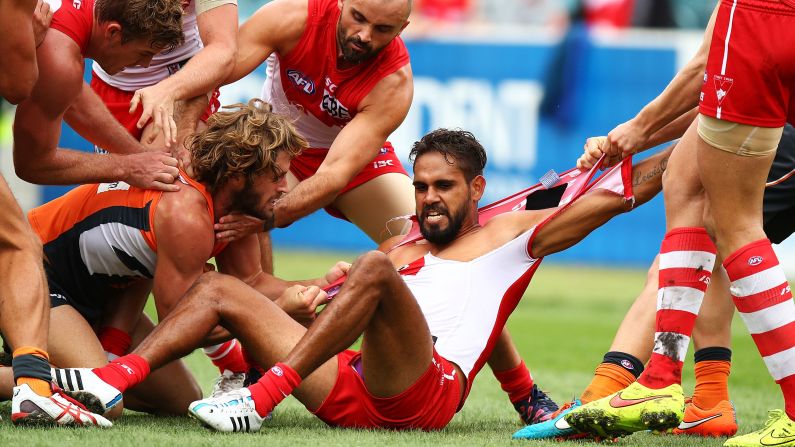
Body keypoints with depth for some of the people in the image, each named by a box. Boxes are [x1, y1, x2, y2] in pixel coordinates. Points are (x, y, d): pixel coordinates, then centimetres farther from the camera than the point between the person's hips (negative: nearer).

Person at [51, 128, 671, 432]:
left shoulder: (513, 232, 20)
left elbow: (618, 193, 16)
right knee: (217, 288, 2)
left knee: (375, 270, -30)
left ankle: (264, 396, -37)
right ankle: (114, 379, -22)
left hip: (425, 392, -6)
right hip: (348, 390, 6)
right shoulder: (405, 250, 34)